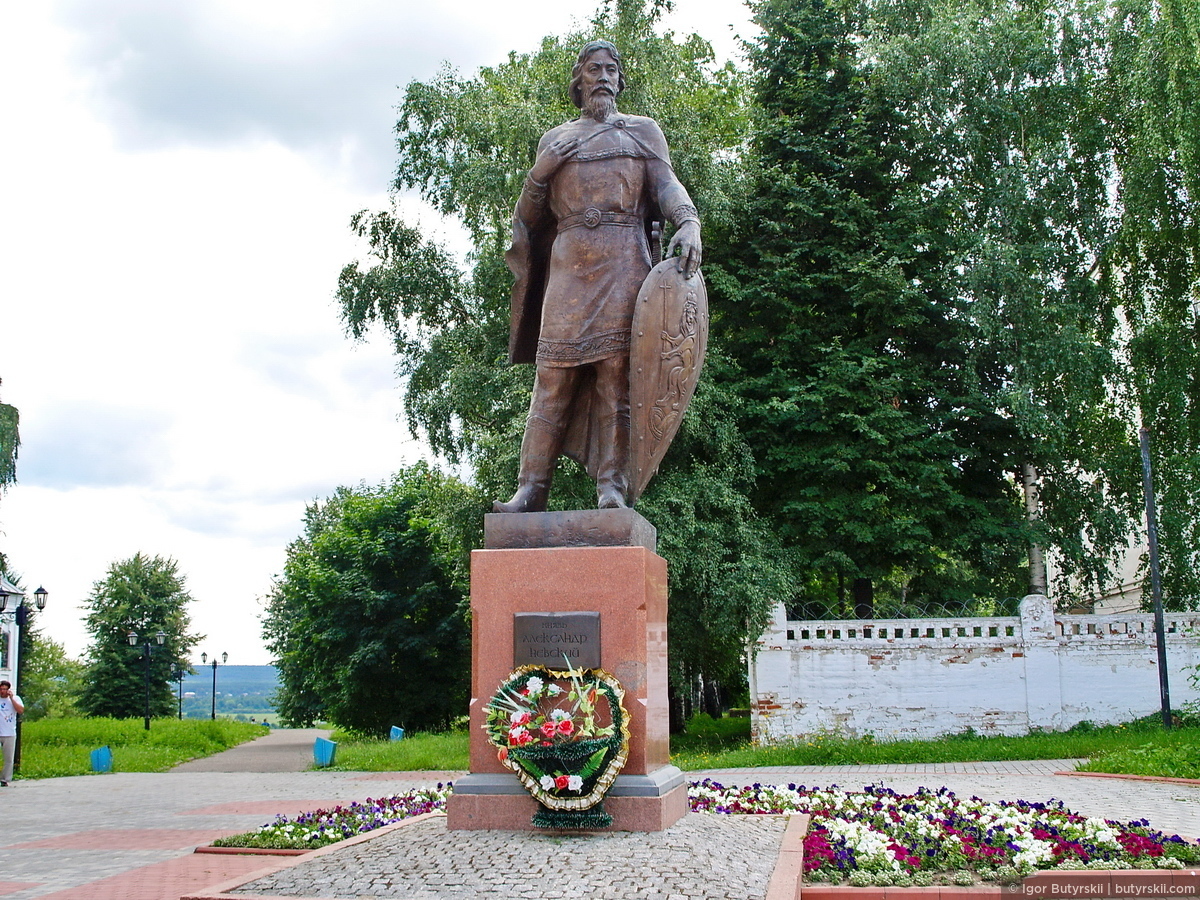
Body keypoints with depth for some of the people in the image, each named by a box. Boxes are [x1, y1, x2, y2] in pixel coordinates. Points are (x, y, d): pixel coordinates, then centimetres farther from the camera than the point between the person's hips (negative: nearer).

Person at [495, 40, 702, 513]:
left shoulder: (643, 129, 18)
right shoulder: (554, 139, 23)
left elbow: (666, 185, 1)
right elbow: (529, 215, 24)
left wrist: (689, 223, -15)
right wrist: (540, 172, 8)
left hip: (623, 261, -2)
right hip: (568, 262, 2)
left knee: (615, 369, -12)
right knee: (553, 376, -6)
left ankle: (612, 488, -14)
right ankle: (531, 489, -8)